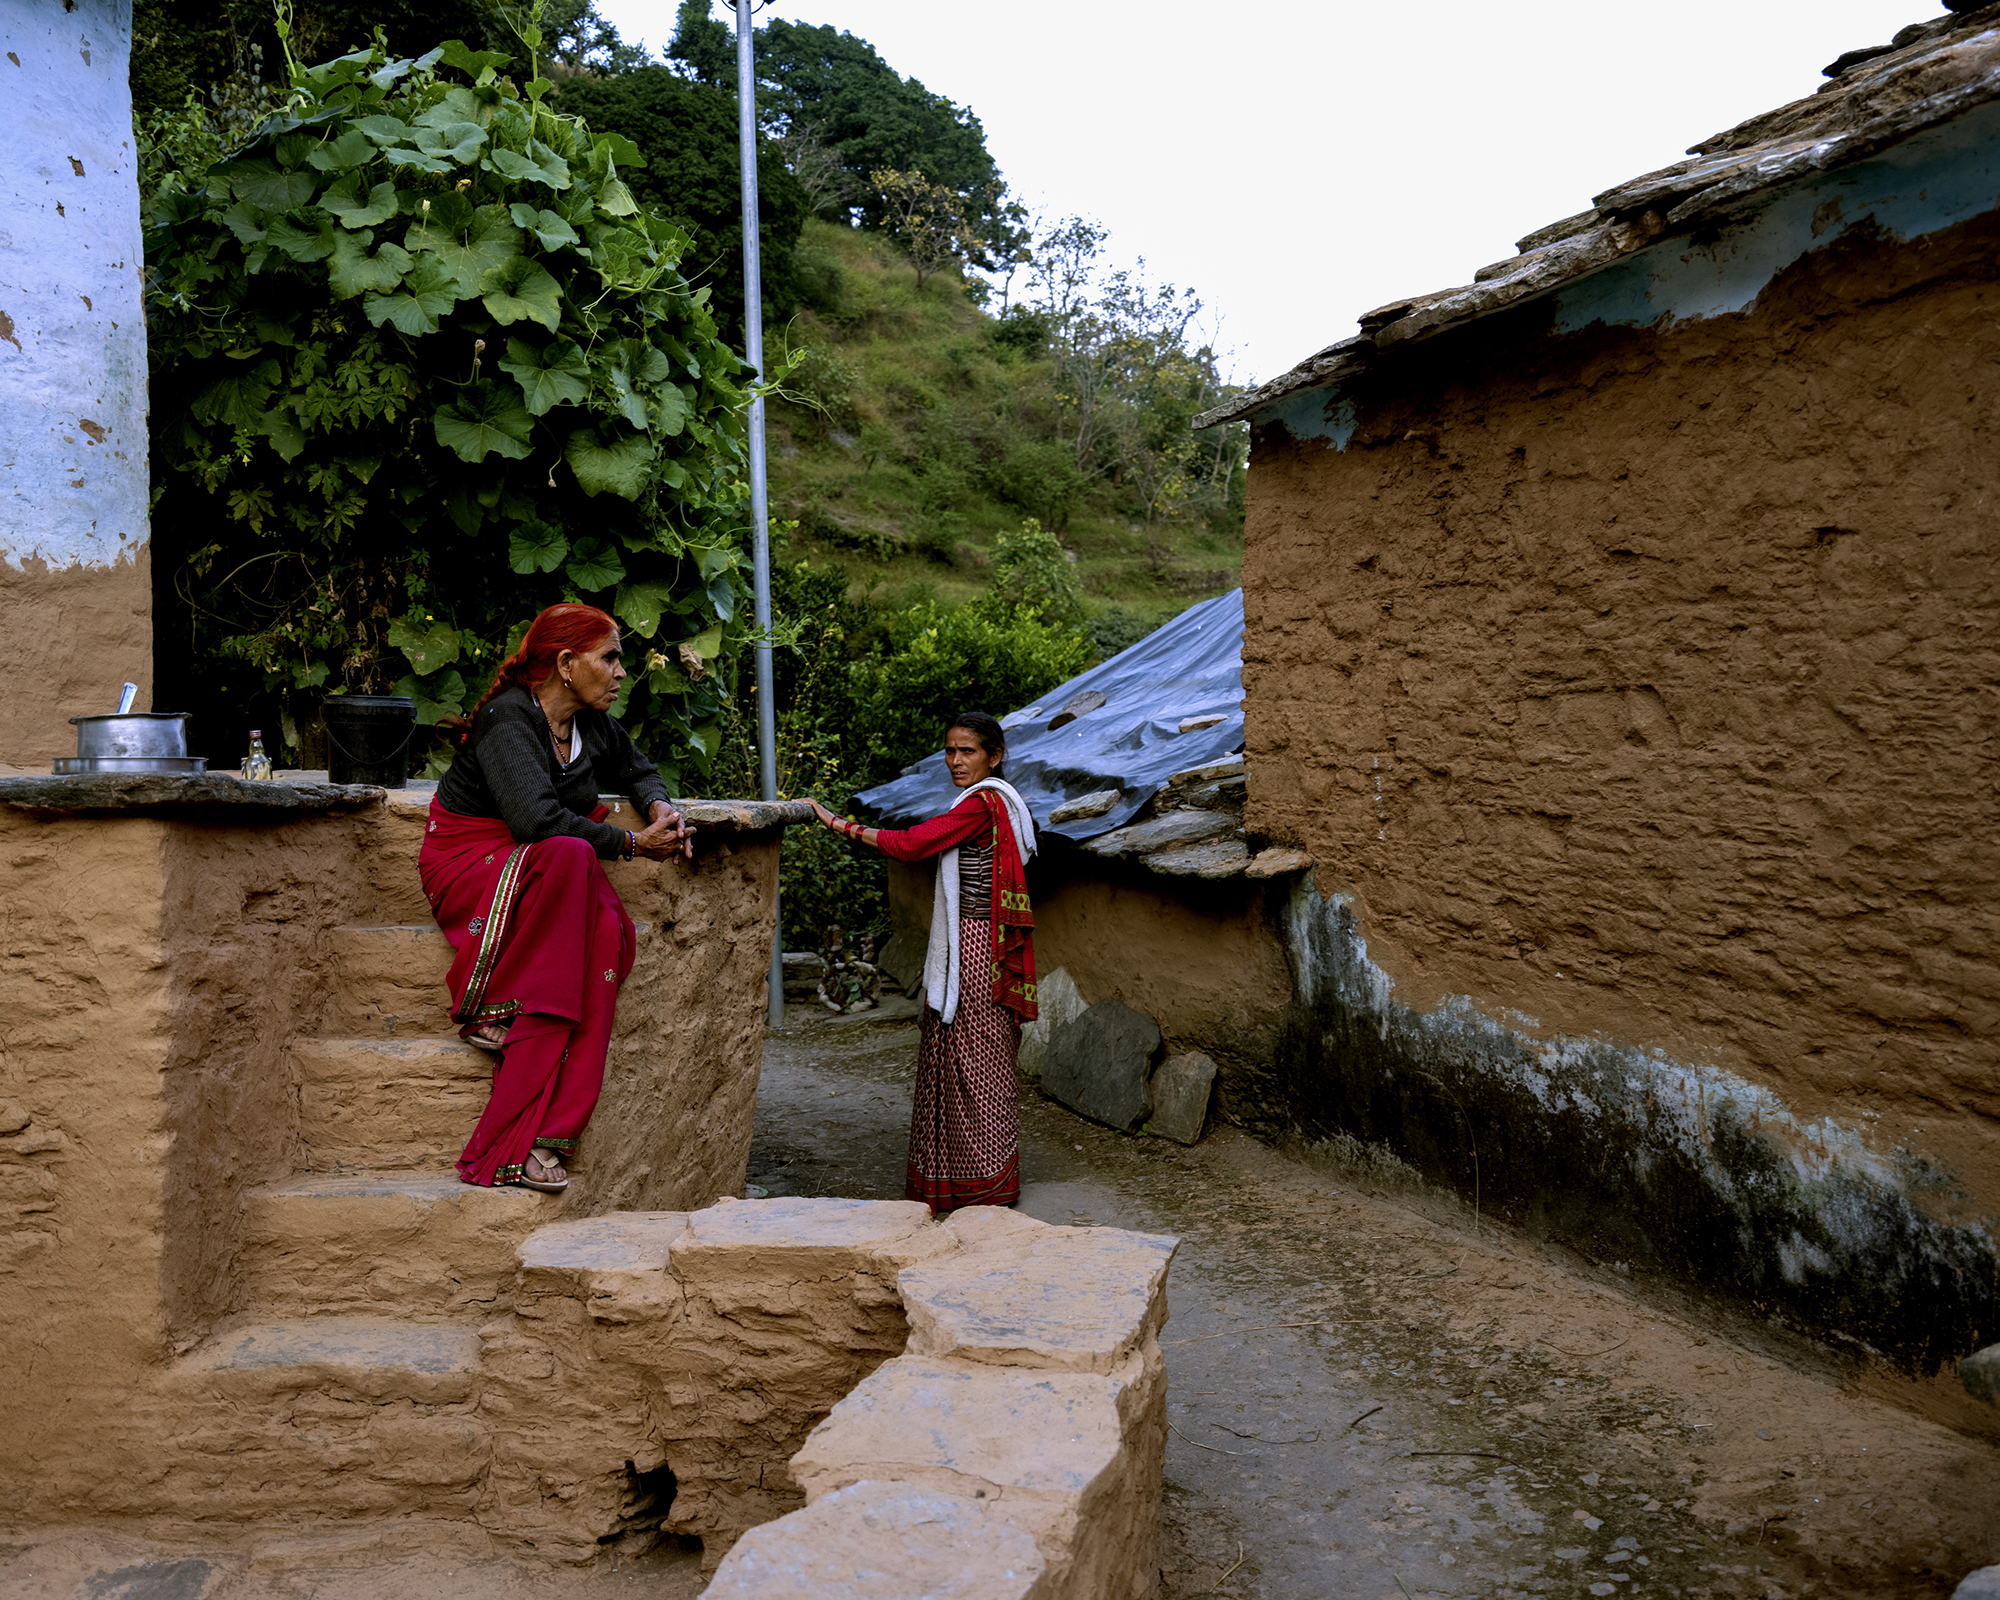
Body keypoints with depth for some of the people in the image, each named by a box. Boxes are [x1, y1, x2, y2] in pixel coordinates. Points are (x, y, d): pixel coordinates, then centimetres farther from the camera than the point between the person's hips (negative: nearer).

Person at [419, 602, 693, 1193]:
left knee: (608, 929, -27)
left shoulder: (596, 728, 7)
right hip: (467, 864, -6)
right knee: (568, 856, -37)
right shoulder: (508, 718, -16)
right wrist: (633, 844, -22)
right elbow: (535, 818, -29)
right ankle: (493, 1010, -23)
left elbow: (637, 771, 29)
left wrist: (659, 807, 5)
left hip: (548, 878, 6)